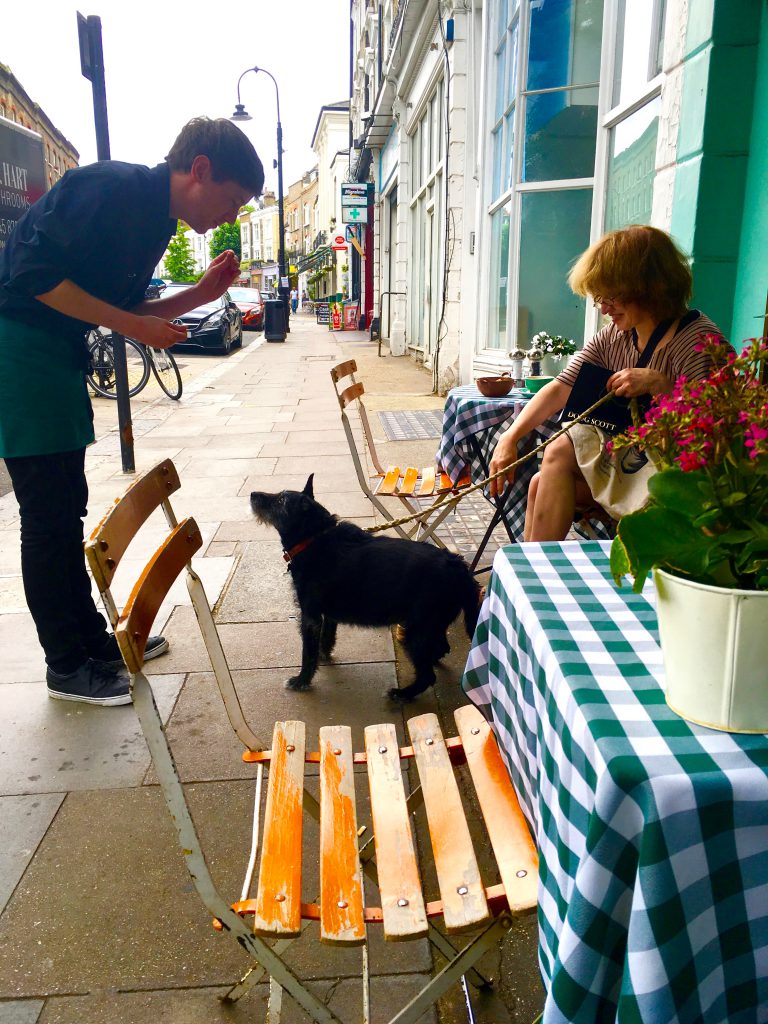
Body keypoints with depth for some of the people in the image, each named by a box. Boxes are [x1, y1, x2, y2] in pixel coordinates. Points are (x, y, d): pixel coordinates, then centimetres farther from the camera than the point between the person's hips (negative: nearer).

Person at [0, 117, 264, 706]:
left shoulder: (158, 221, 11)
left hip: (58, 354, 9)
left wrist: (201, 294, 4)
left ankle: (92, 637, 27)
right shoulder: (109, 187, -17)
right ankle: (67, 666, 10)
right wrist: (132, 325, -19)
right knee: (48, 513, -3)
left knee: (67, 507, 14)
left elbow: (124, 310, 15)